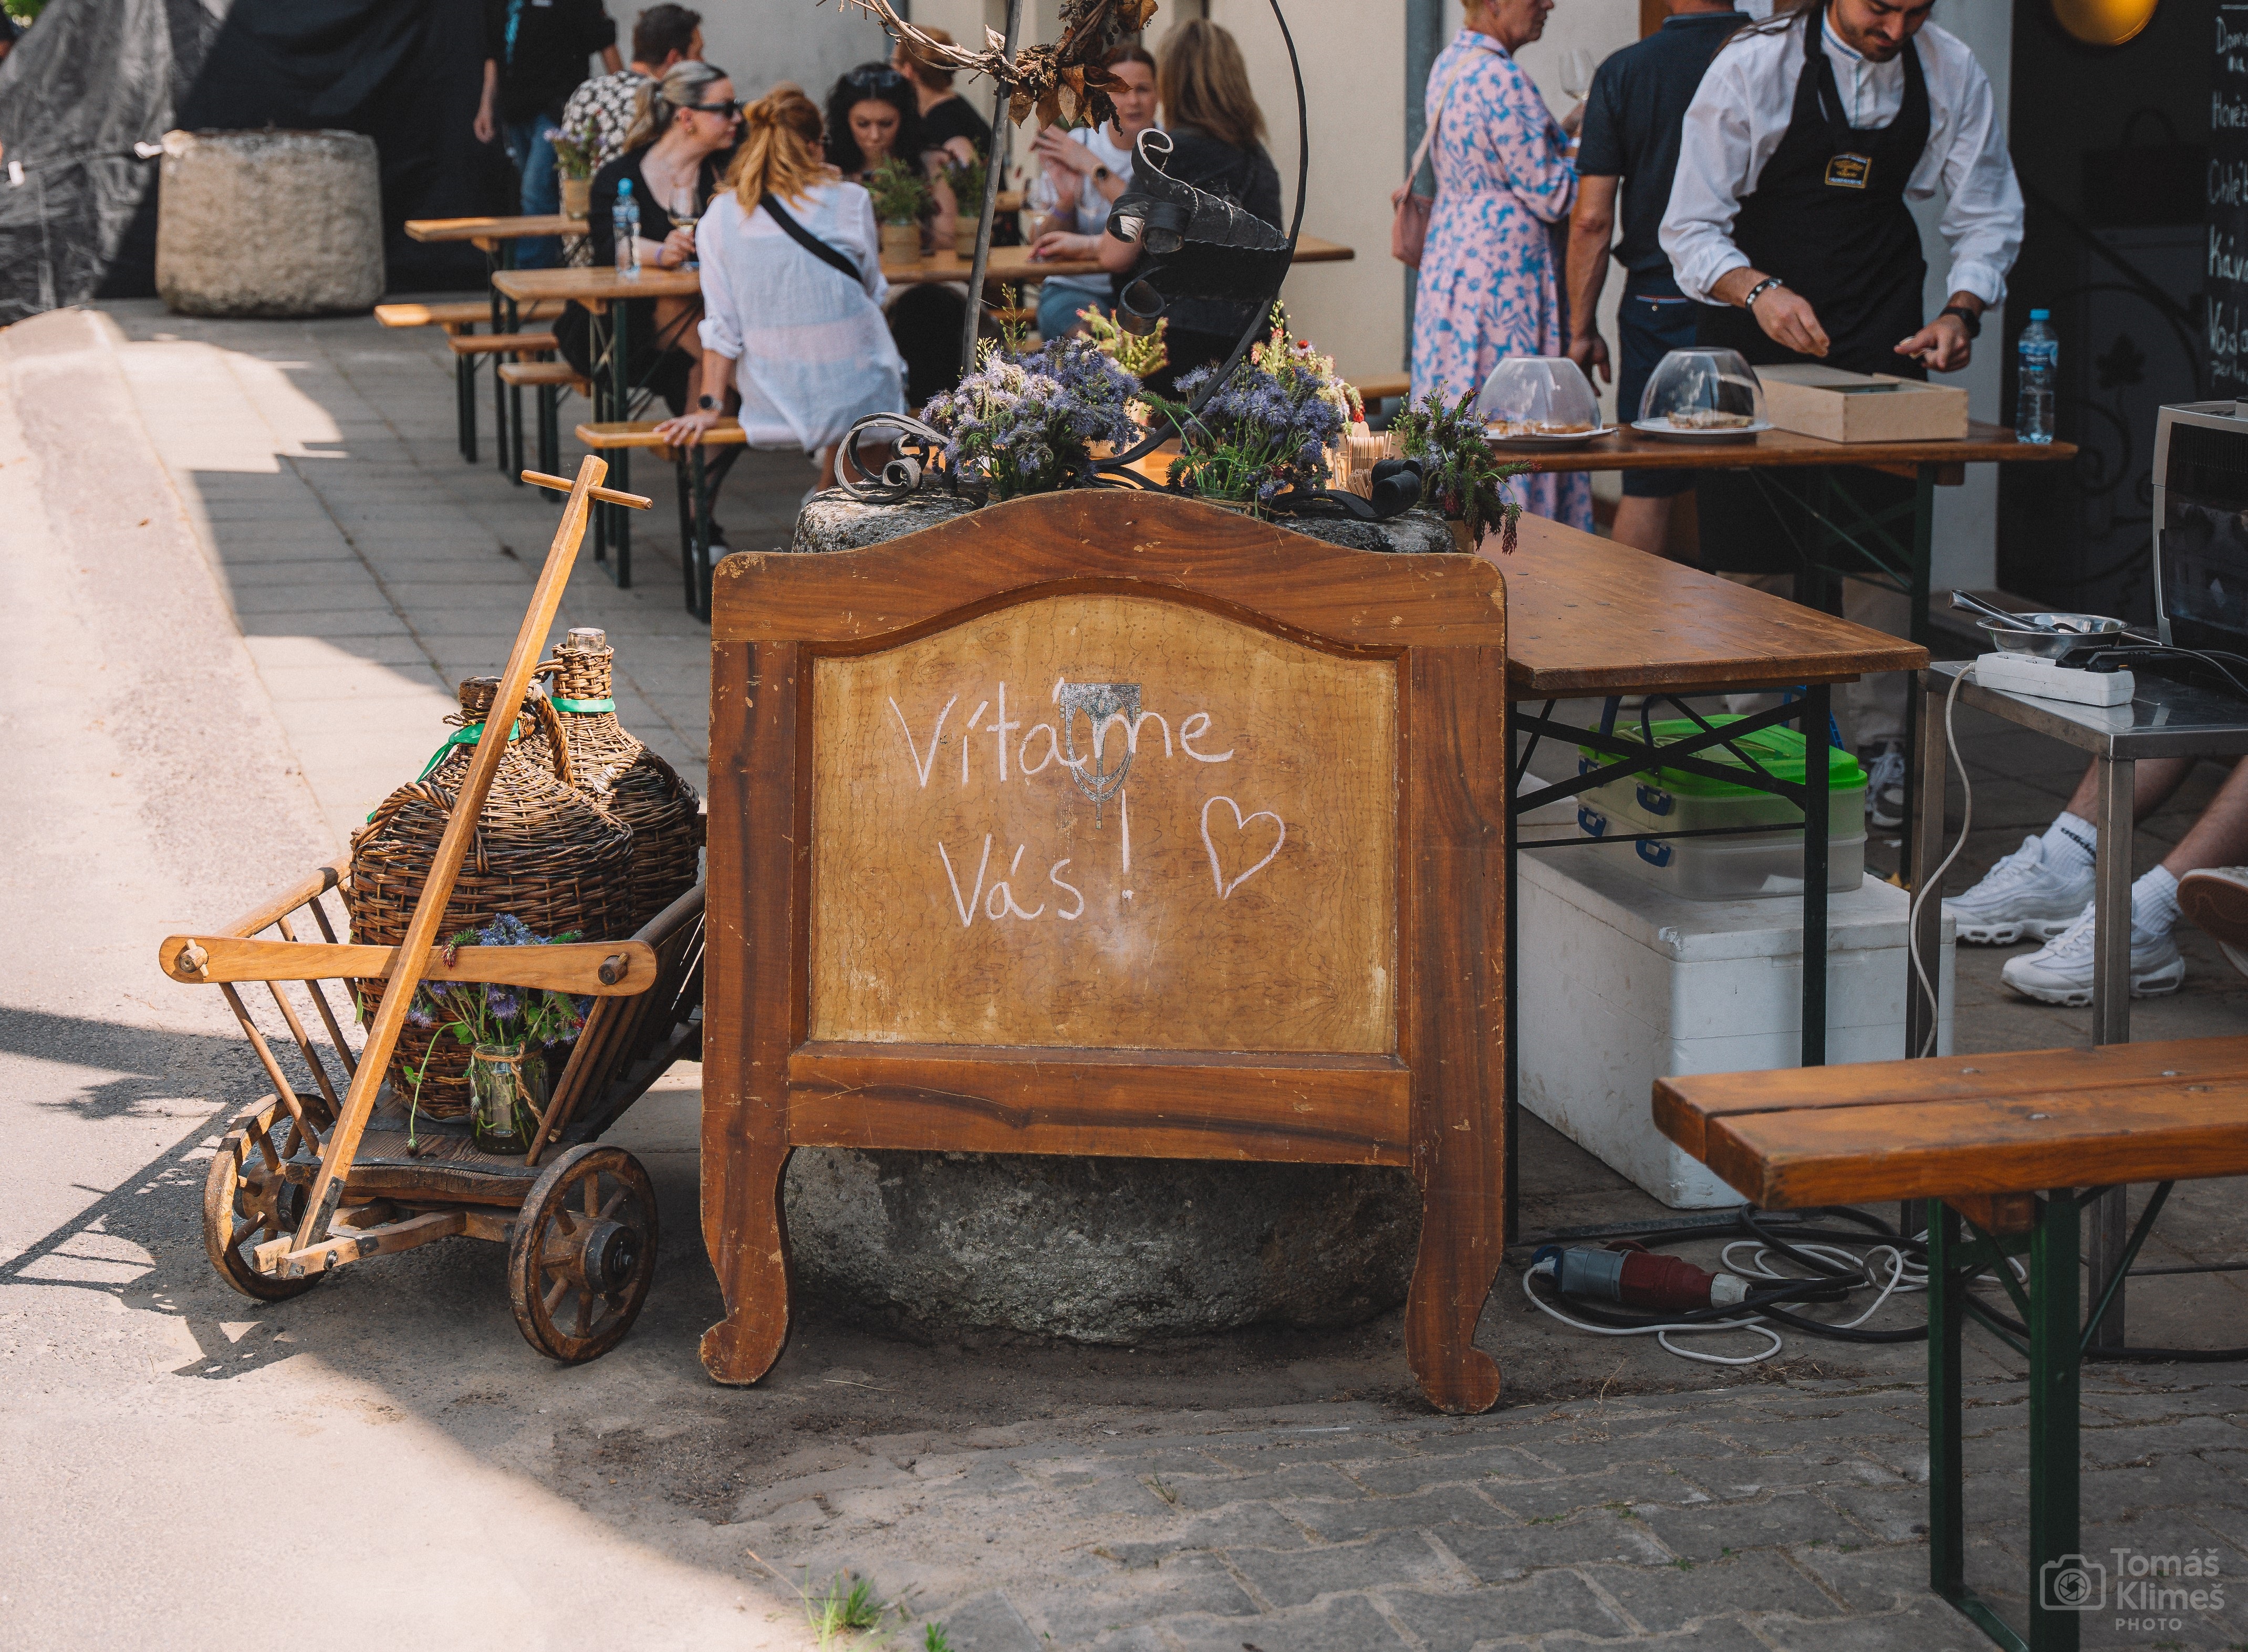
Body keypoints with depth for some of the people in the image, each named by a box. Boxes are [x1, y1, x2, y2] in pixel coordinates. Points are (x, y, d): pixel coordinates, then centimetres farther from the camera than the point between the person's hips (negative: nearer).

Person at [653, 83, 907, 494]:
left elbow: (721, 325, -5)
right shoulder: (850, 202, -9)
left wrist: (709, 405, 2)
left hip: (776, 401, 1)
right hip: (857, 395, -1)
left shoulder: (719, 217, -6)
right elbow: (873, 292, 6)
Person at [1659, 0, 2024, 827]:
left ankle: (1881, 746, 3)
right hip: (1756, 327, -2)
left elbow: (1989, 217, 5)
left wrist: (1961, 312, -14)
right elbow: (1691, 230, -13)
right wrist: (1759, 291, -32)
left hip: (1881, 334, 2)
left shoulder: (1951, 72, -3)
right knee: (1750, 541, -6)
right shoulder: (1753, 66, -13)